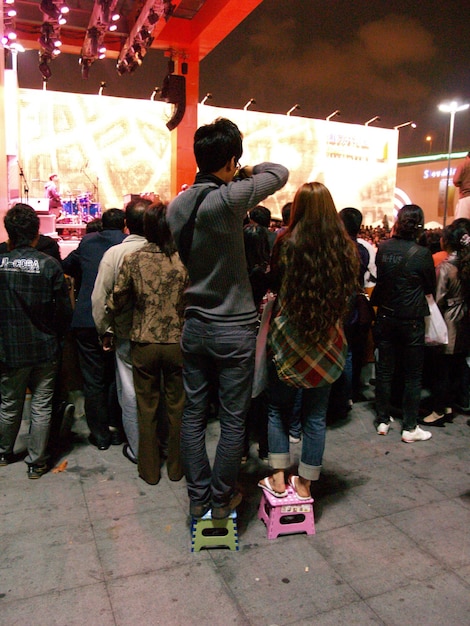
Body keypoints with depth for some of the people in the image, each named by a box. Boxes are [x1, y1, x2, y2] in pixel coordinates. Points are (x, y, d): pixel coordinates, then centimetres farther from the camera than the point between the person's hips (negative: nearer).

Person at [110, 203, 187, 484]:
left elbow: (117, 304, -2)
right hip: (178, 342, 0)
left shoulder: (133, 260, -8)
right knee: (177, 406, 15)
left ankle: (149, 470, 28)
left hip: (144, 343, 0)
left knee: (147, 408, 15)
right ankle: (176, 468, 29)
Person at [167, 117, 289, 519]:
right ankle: (222, 498, 22)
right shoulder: (229, 199, -17)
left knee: (194, 413, 13)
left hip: (194, 324, 6)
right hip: (234, 328, -6)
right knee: (233, 419, 8)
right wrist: (248, 171, 15)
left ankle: (198, 497, 26)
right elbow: (280, 172, -3)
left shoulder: (177, 205, 3)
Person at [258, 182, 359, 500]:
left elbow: (275, 284, 3)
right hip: (329, 340, 2)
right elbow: (350, 292, 8)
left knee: (279, 408, 15)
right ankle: (305, 484, 23)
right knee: (316, 415, 12)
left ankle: (278, 479, 19)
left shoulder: (287, 243, -11)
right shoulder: (346, 248, -3)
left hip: (289, 337, -2)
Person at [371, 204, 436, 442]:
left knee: (384, 370, 13)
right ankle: (409, 427, 16)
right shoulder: (422, 253, -15)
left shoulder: (383, 248, -6)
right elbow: (431, 287, -1)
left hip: (385, 317, 3)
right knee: (412, 375, 9)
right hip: (411, 320, -3)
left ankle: (383, 420, 23)